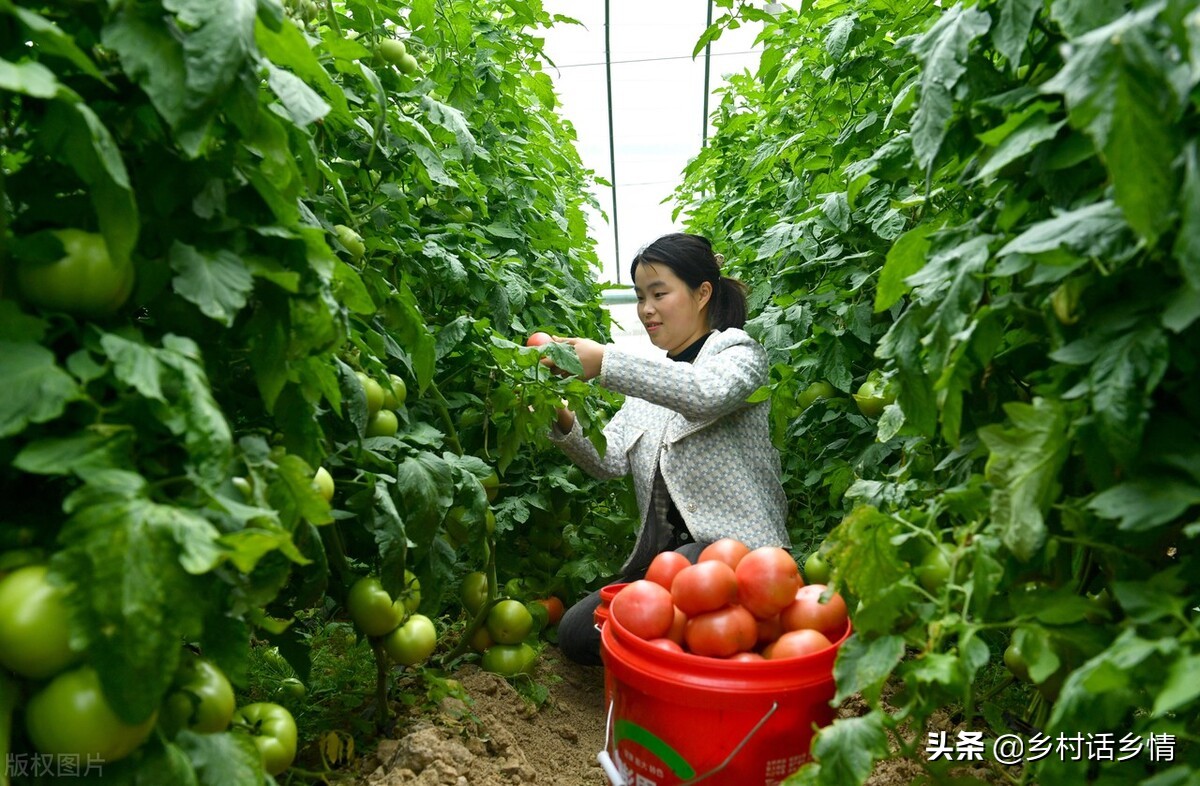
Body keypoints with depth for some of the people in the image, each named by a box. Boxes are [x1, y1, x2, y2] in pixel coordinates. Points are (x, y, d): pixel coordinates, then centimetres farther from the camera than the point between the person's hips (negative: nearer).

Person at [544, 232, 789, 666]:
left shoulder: (738, 352, 1)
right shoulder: (652, 377, 20)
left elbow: (710, 393, -27)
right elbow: (610, 460, 6)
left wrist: (605, 362, -31)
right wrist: (564, 422, -14)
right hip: (663, 556, 7)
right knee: (575, 632, -10)